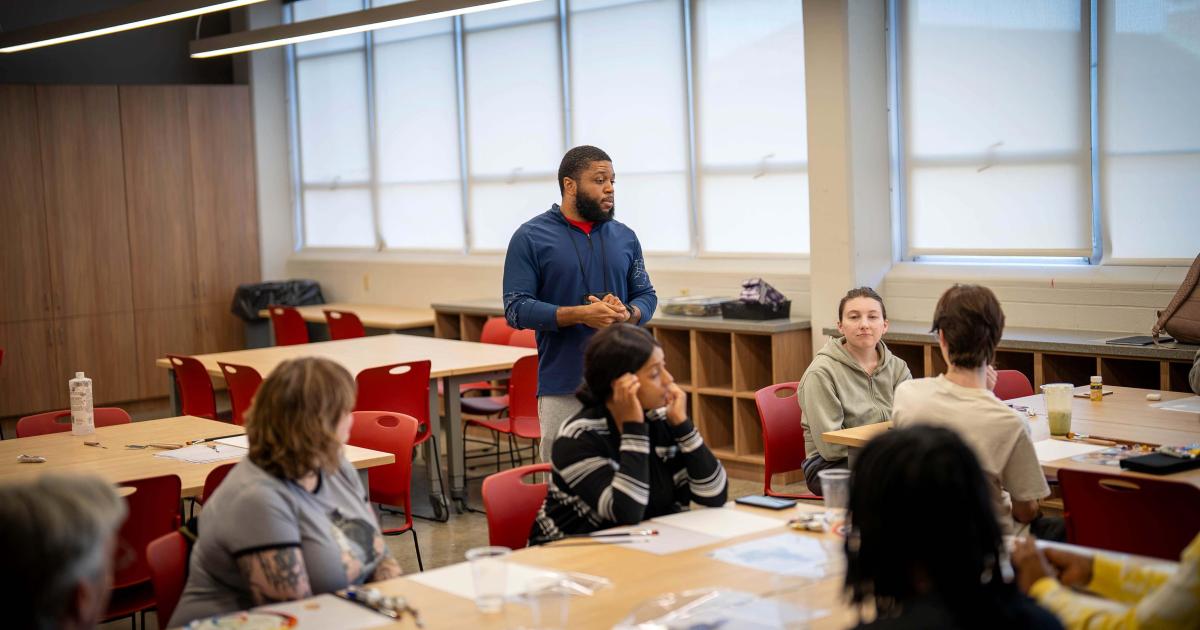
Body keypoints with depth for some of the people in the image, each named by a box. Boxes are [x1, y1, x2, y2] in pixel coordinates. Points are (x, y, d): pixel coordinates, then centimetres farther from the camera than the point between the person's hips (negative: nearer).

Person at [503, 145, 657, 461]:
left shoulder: (625, 237, 12)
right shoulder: (530, 237, -1)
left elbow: (647, 295, 14)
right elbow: (516, 308, -7)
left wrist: (626, 314, -10)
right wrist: (580, 314, -19)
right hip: (563, 390, -3)